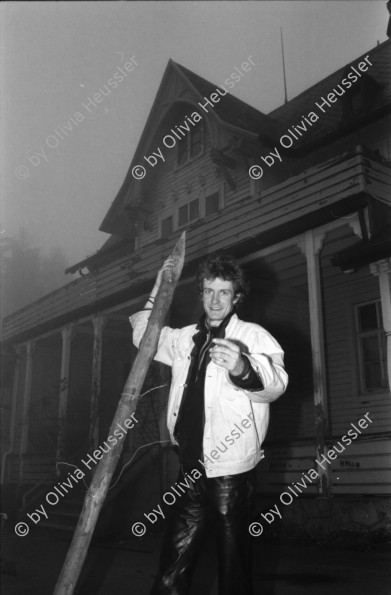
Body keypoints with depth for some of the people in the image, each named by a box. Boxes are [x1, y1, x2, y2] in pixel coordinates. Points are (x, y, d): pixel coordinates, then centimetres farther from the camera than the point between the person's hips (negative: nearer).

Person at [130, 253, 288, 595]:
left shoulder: (253, 336, -5)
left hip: (232, 470, -5)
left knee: (233, 565, 2)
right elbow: (144, 337, 27)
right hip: (192, 469, 5)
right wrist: (158, 289, 14)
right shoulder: (186, 338, 13)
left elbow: (276, 382, -21)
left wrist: (242, 368, -43)